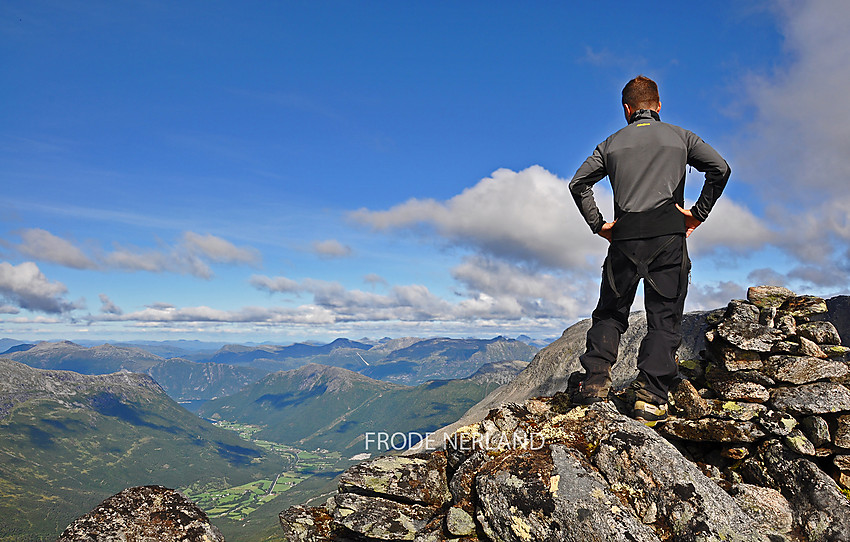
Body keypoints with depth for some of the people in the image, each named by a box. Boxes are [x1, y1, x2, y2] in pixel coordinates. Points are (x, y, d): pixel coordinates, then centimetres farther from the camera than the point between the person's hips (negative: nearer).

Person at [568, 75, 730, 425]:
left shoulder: (612, 143, 17)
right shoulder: (680, 137, 15)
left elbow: (578, 183, 9)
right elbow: (720, 169, 2)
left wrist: (598, 224, 9)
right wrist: (699, 213, 7)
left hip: (625, 235, 1)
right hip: (668, 232, -1)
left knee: (610, 312, 12)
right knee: (664, 317, 1)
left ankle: (595, 379, -4)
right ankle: (650, 397, -8)